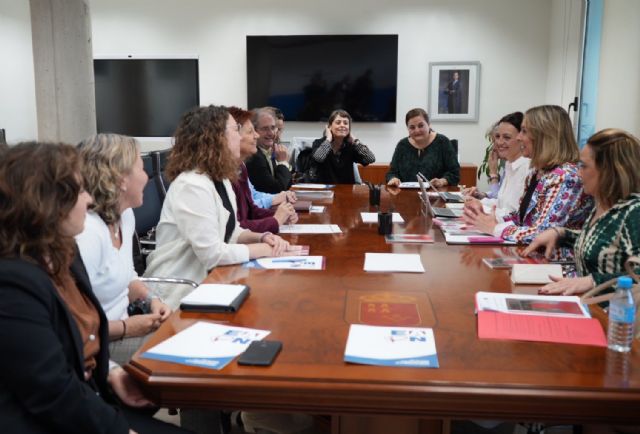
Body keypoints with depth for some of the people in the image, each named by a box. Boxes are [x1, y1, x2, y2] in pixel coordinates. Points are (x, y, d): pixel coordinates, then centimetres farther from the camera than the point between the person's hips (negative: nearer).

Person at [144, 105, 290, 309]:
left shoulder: (220, 179, 6)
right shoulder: (192, 186, -23)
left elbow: (230, 232, 13)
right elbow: (212, 254, -25)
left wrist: (263, 237, -6)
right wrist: (264, 248, -14)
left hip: (206, 279, 8)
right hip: (180, 291, -8)